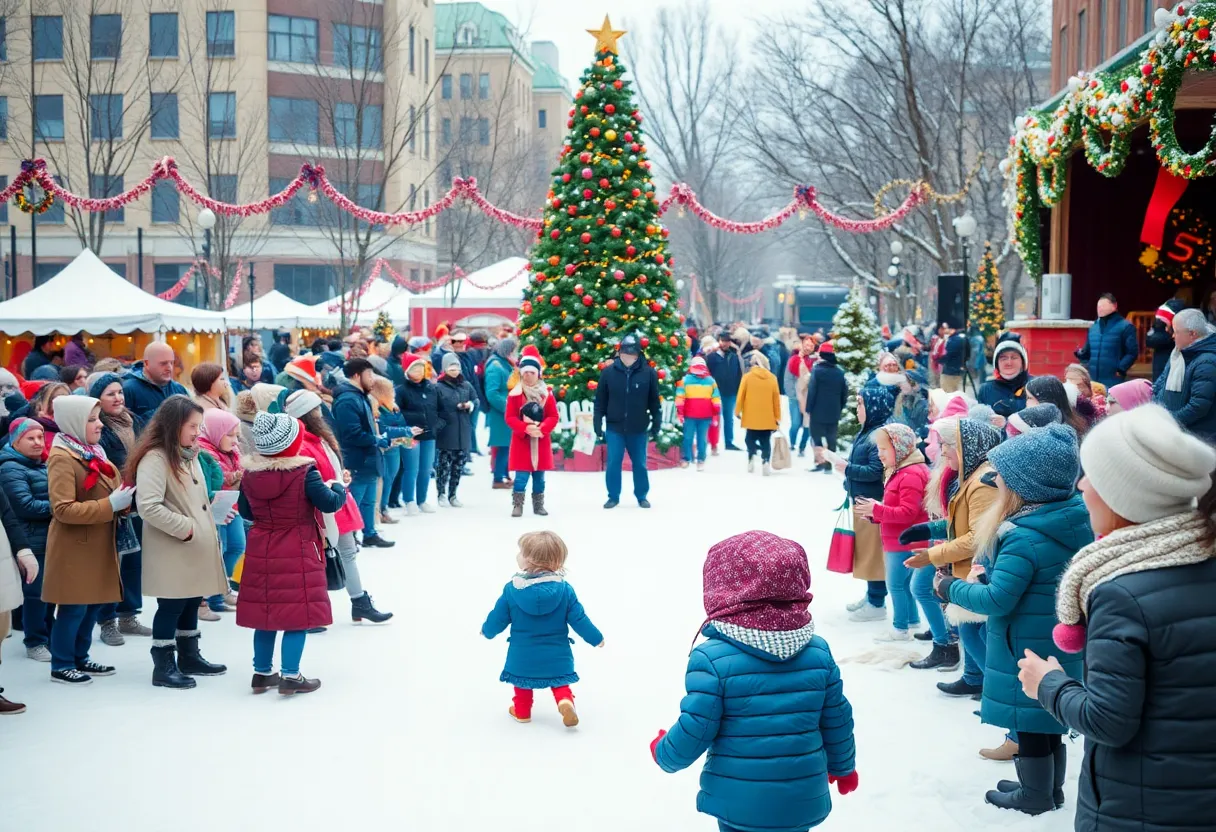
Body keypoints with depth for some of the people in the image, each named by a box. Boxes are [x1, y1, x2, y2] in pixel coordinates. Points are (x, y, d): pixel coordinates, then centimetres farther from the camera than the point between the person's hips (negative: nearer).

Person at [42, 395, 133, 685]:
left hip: (98, 544, 9)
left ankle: (80, 658, 25)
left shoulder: (93, 452, 12)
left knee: (93, 604, 13)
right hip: (75, 547, -9)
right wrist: (110, 505, -25)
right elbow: (63, 509, -23)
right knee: (74, 608, -2)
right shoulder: (62, 459, -16)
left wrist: (124, 499, 1)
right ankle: (61, 666, 9)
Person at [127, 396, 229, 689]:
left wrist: (212, 519, 9)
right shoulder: (155, 458, -16)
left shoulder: (190, 455, 15)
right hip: (171, 550, -9)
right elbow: (148, 506, -25)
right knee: (171, 606, -2)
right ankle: (164, 667, 6)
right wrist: (184, 527, -20)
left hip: (198, 547, 9)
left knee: (191, 602, 17)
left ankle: (189, 657, 29)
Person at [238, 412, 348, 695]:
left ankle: (262, 673, 22)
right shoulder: (304, 473, -17)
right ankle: (290, 676, 1)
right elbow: (329, 503, -13)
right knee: (299, 614, 2)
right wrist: (338, 488, 8)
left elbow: (246, 512, 10)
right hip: (297, 554, -5)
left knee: (265, 612, 14)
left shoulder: (250, 474, -1)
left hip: (261, 552, 5)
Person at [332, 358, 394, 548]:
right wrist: (378, 441, -15)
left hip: (367, 461, 10)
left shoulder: (360, 397, 13)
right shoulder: (347, 400, -21)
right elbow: (353, 435, -26)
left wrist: (386, 438, 6)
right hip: (356, 463, -10)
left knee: (368, 501, 19)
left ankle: (370, 535, 30)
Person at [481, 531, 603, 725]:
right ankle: (565, 701, -9)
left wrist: (486, 630, 19)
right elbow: (578, 618, -9)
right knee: (559, 681, 17)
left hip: (522, 656, 0)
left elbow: (498, 618, -4)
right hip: (556, 656, 0)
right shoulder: (564, 589, -15)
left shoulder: (512, 589, -15)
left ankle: (522, 711, 36)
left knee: (522, 678, 24)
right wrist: (596, 638, 7)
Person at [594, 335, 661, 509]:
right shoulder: (609, 372, -4)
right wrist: (598, 424, -2)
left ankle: (642, 496, 23)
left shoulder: (648, 372, -5)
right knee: (613, 463, 2)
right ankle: (613, 496, 15)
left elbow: (654, 401, 1)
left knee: (639, 464, 10)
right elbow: (600, 401, 0)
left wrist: (656, 424, 1)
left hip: (638, 429, 0)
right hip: (614, 428, 0)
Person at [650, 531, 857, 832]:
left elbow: (695, 730, -16)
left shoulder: (712, 659, -19)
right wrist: (843, 766, 23)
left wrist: (664, 754, 6)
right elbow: (837, 719, 4)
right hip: (803, 801, 4)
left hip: (738, 803, -3)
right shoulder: (818, 651, -4)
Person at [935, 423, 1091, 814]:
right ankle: (1050, 786, 36)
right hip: (1063, 640, 8)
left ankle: (1036, 795, 23)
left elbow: (997, 601, -26)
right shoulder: (1076, 520, -2)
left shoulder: (1023, 537, -29)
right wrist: (989, 575, 9)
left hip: (1027, 647, -8)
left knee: (1029, 720, 9)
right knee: (1048, 715, 22)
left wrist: (951, 587, -10)